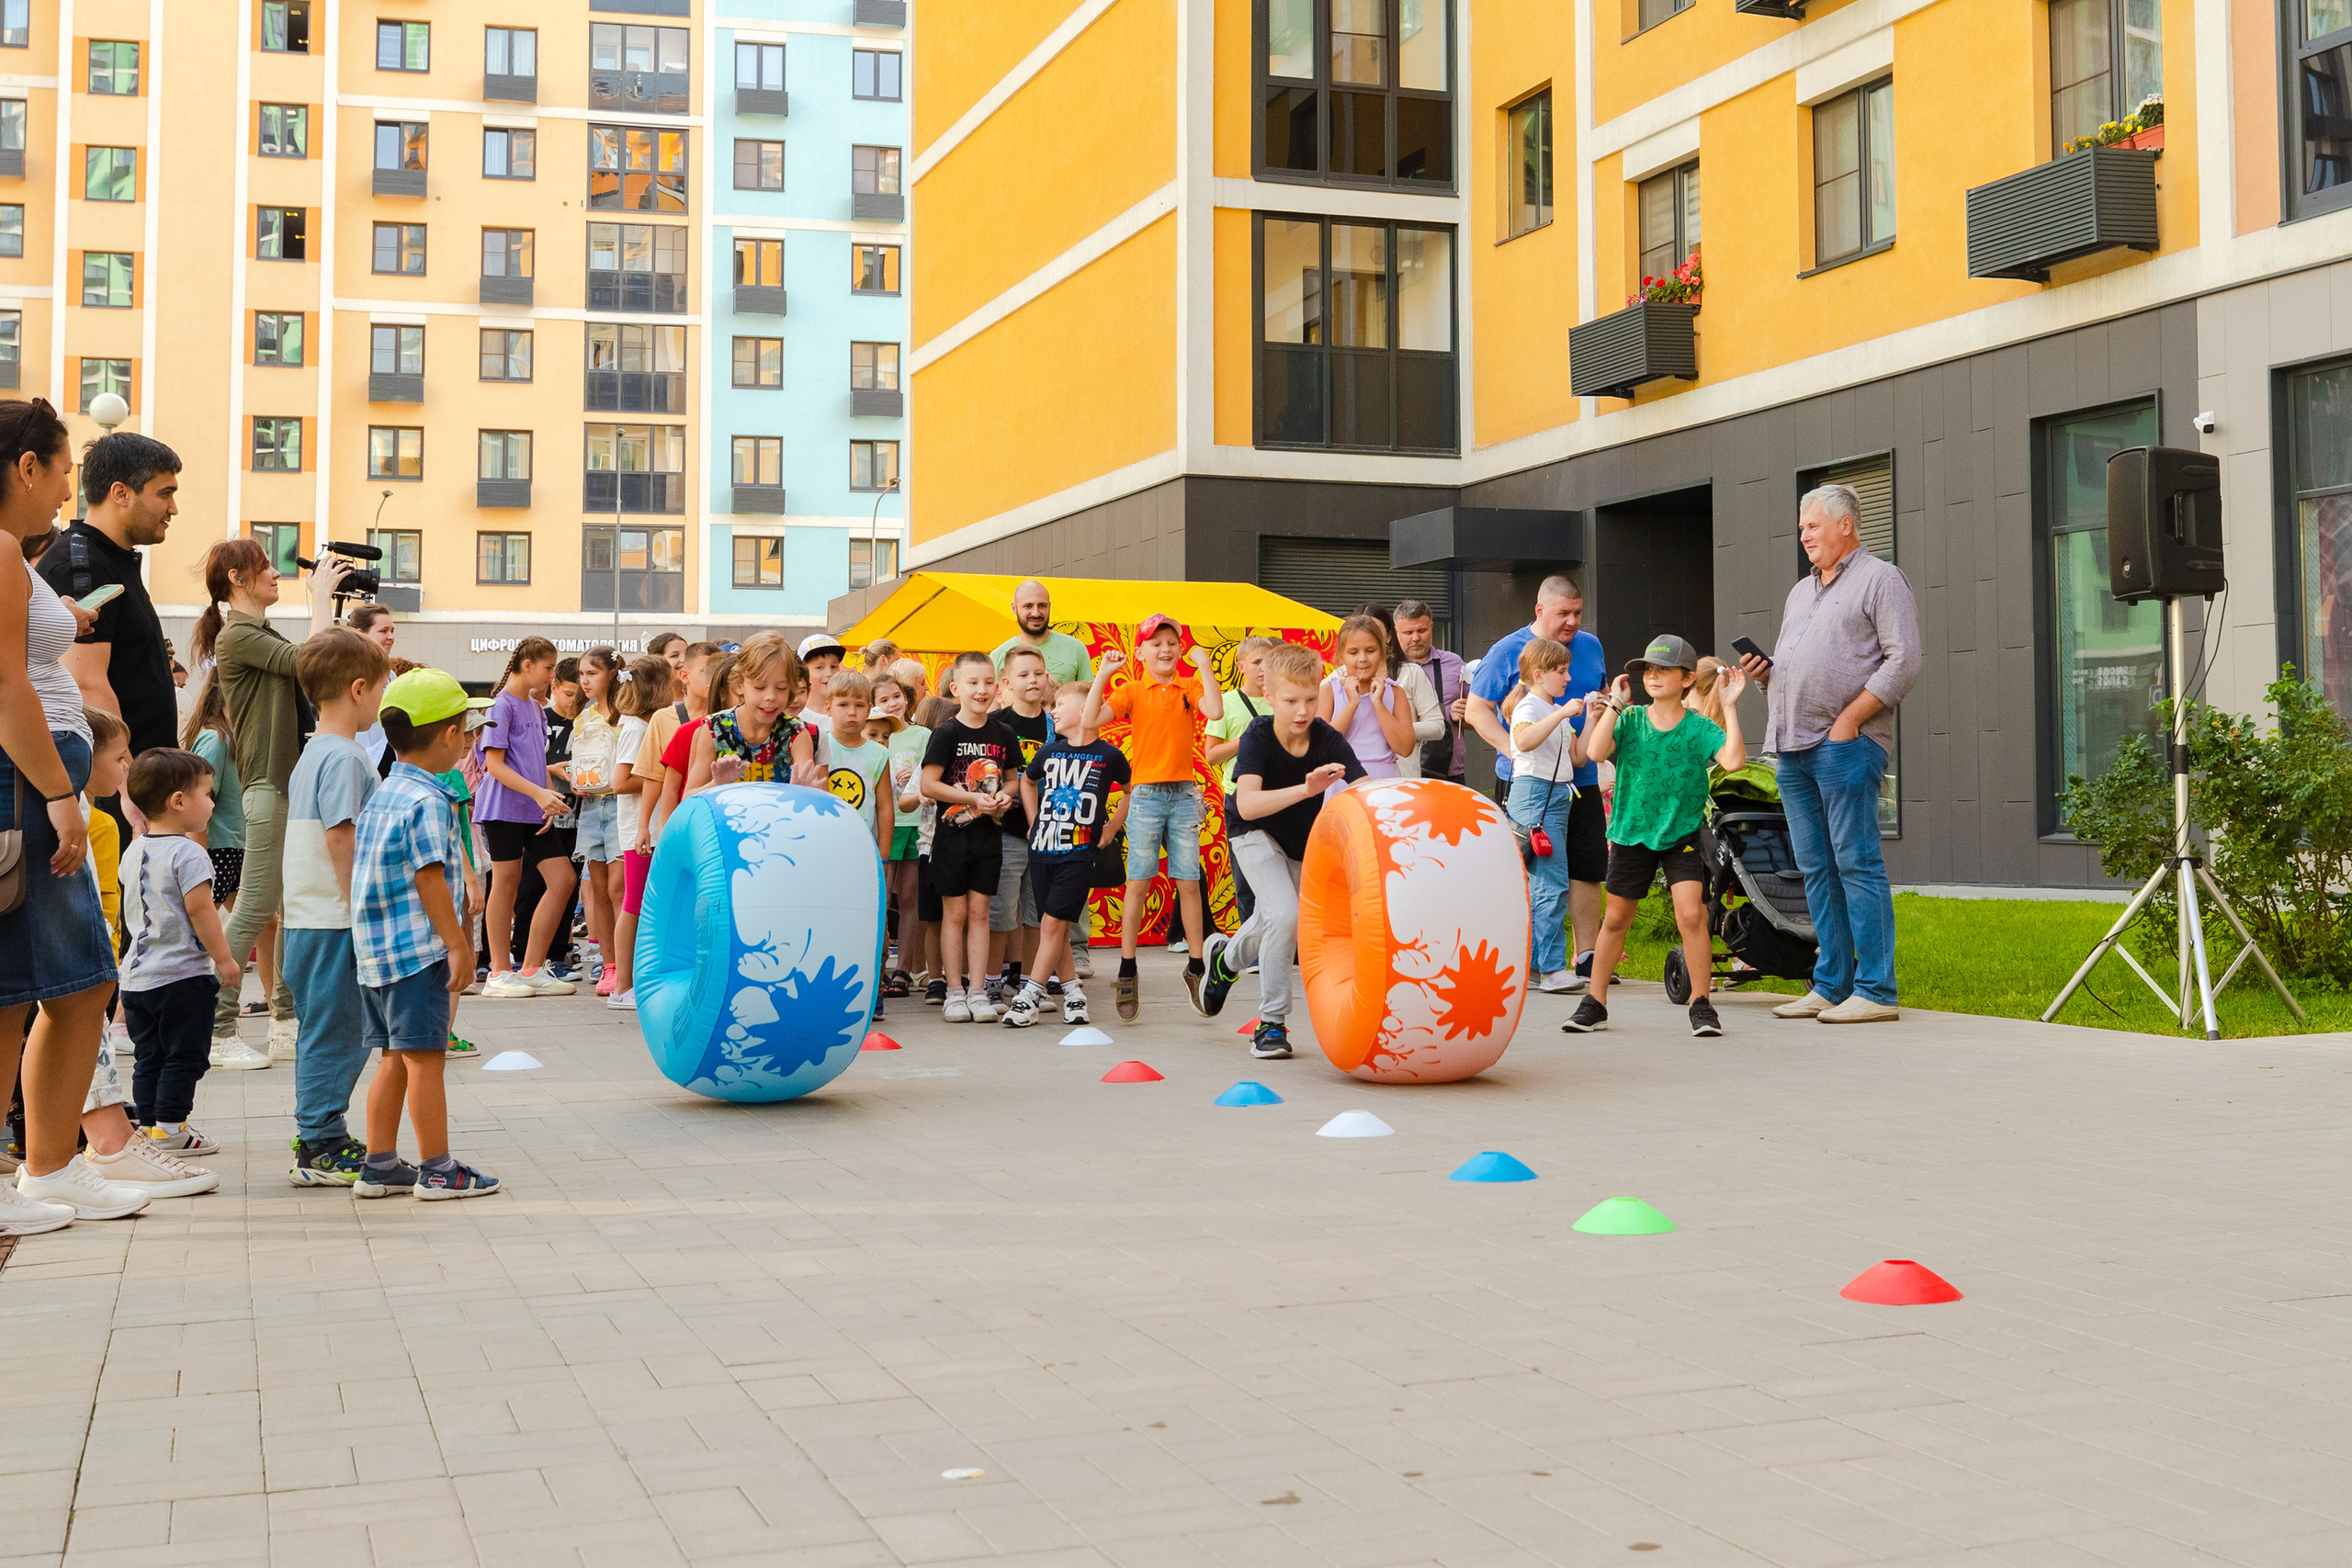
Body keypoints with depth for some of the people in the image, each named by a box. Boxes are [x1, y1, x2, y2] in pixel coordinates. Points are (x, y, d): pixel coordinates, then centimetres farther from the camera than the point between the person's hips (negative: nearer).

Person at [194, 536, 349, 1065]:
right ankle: (216, 1032, -5)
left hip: (297, 783, 10)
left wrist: (332, 601, 15)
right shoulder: (237, 636, -10)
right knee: (255, 909, -9)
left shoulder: (265, 635, 20)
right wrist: (321, 595, -10)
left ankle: (286, 1025, 14)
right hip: (269, 785, -10)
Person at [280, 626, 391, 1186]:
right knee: (333, 1032, -4)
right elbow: (342, 840, -21)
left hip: (312, 918, 10)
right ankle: (321, 1150, 1)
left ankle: (319, 1137, 23)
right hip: (335, 922, -10)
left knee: (329, 1032, 16)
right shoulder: (343, 757, -15)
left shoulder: (316, 752, 17)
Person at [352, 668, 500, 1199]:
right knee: (425, 1057, -3)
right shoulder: (427, 802, -14)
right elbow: (430, 881, -18)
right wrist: (459, 947, -15)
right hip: (418, 947, -9)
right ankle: (437, 1169, 3)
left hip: (376, 948, 9)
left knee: (395, 1057, 14)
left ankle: (380, 1166, 18)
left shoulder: (381, 794, 15)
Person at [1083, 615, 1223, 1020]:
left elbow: (1215, 711, -15)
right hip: (1146, 793, -1)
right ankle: (1127, 970, 6)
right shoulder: (1132, 691, 3)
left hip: (1184, 793, 1)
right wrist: (1103, 673, -11)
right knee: (1138, 883, 0)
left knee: (1189, 882, 3)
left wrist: (1203, 665, -12)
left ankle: (1196, 966, 13)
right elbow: (1090, 720, -10)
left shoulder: (1190, 688, 6)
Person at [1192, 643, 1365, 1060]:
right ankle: (1271, 1022, -9)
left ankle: (1224, 957, 57)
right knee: (1284, 915, -24)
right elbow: (1248, 805, -44)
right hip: (1256, 833, -4)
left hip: (1305, 838, 4)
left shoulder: (1329, 741, -26)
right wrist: (1305, 789, -57)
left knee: (1269, 922, 22)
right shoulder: (1257, 738, -31)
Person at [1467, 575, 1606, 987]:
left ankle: (1587, 957, 12)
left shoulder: (1590, 646, 12)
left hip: (1581, 780, 5)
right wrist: (1512, 749, -18)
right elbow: (1477, 708, -6)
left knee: (1586, 870, 4)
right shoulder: (1508, 651, -5)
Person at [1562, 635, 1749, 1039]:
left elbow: (1733, 760, -24)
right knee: (1616, 918, 11)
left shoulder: (1699, 727, -7)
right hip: (1631, 833, 2)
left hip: (1682, 835, -2)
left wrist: (1729, 707, -23)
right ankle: (1595, 1002, 22)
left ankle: (1701, 1003, -2)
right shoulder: (1629, 720, -3)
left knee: (1691, 915, -16)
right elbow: (1596, 752, -19)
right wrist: (1614, 704, -18)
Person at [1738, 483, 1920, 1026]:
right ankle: (1830, 986, 14)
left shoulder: (1881, 580, 0)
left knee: (1857, 866, -9)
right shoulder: (1801, 591, 24)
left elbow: (1902, 661, -10)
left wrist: (1849, 718, -16)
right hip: (1791, 748, 8)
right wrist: (1763, 672, 7)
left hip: (1846, 745, -8)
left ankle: (1875, 991, -7)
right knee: (1816, 869, 9)